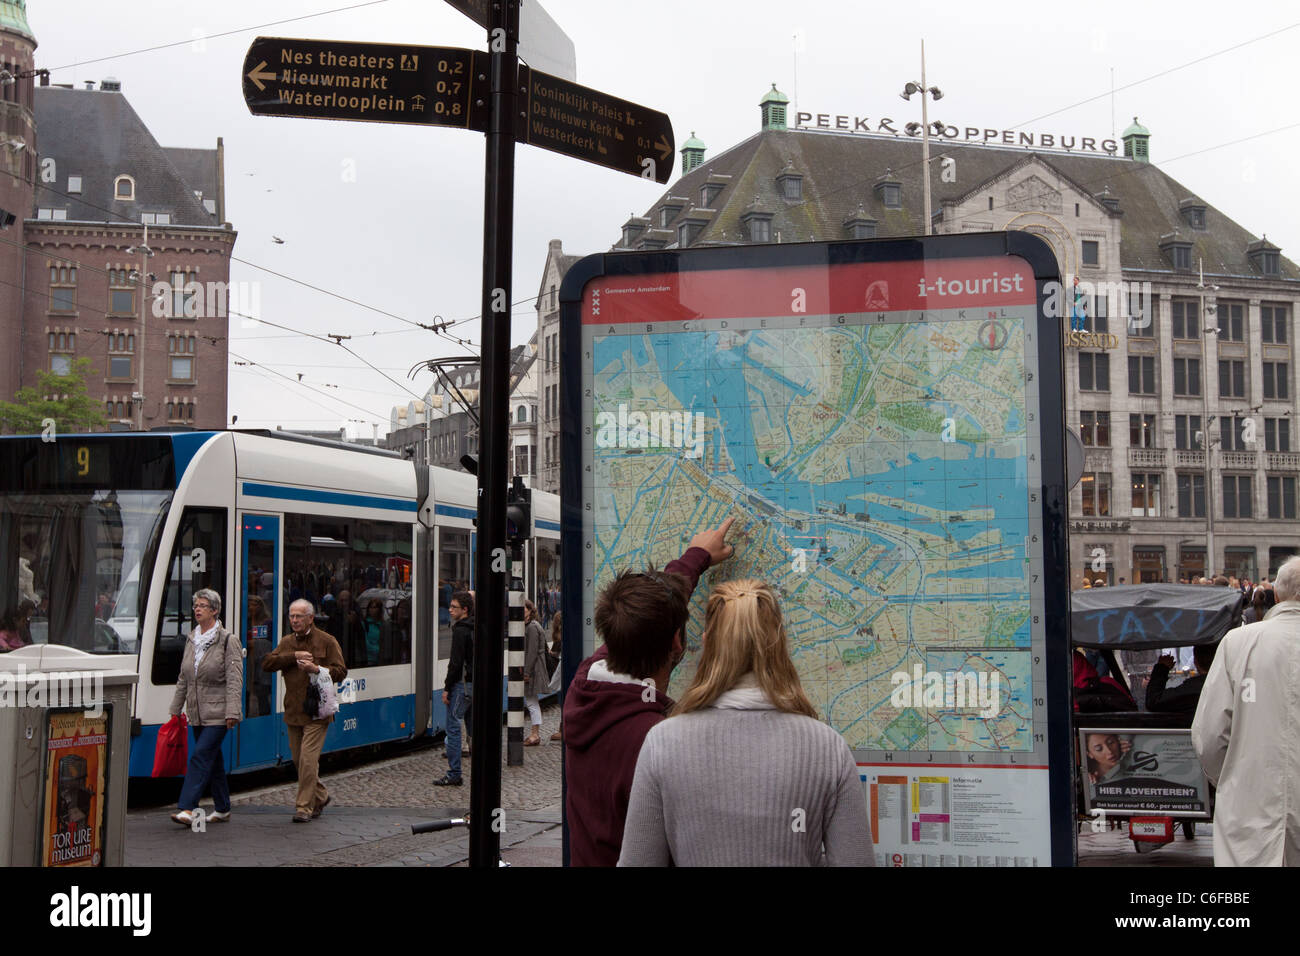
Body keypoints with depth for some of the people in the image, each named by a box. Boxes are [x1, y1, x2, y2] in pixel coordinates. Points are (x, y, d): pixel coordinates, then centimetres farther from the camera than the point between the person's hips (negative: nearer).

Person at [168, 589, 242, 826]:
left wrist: (232, 712, -19)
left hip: (217, 714, -7)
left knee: (201, 755, -14)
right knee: (213, 758, 12)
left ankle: (188, 810, -17)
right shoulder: (192, 639, 12)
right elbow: (183, 679, 18)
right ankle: (222, 809, 20)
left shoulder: (228, 640, -8)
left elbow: (234, 680, -13)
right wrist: (176, 709, 17)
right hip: (197, 713, 7)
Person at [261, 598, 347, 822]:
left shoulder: (326, 641, -2)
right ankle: (321, 796, 30)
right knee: (298, 759, 12)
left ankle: (305, 807, -5)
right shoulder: (287, 642, 12)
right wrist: (294, 656, -12)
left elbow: (340, 671, -5)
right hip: (293, 711, 6)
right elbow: (267, 663, -2)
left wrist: (317, 669, -20)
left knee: (308, 759, -12)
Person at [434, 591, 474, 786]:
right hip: (476, 682, 9)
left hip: (462, 684, -9)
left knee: (453, 726, -5)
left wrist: (447, 688, -13)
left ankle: (453, 775, -5)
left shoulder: (460, 631, -14)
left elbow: (456, 662, -18)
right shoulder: (474, 629, 13)